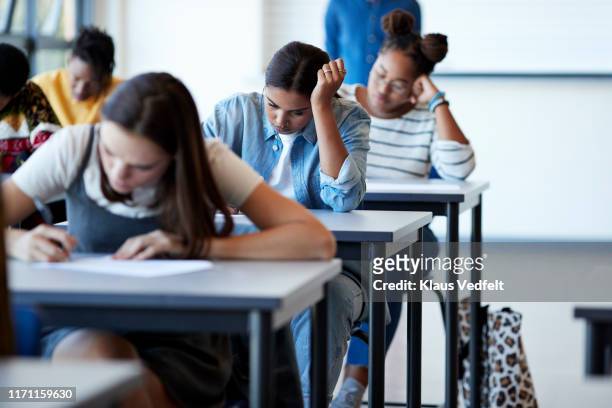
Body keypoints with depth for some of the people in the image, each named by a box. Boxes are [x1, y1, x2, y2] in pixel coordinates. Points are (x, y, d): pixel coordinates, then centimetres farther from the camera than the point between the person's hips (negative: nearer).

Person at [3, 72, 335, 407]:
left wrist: (194, 246, -27)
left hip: (181, 345, -1)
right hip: (84, 334, 1)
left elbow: (318, 242, -20)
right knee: (100, 354, -33)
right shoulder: (74, 147, -9)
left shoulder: (208, 163, -12)